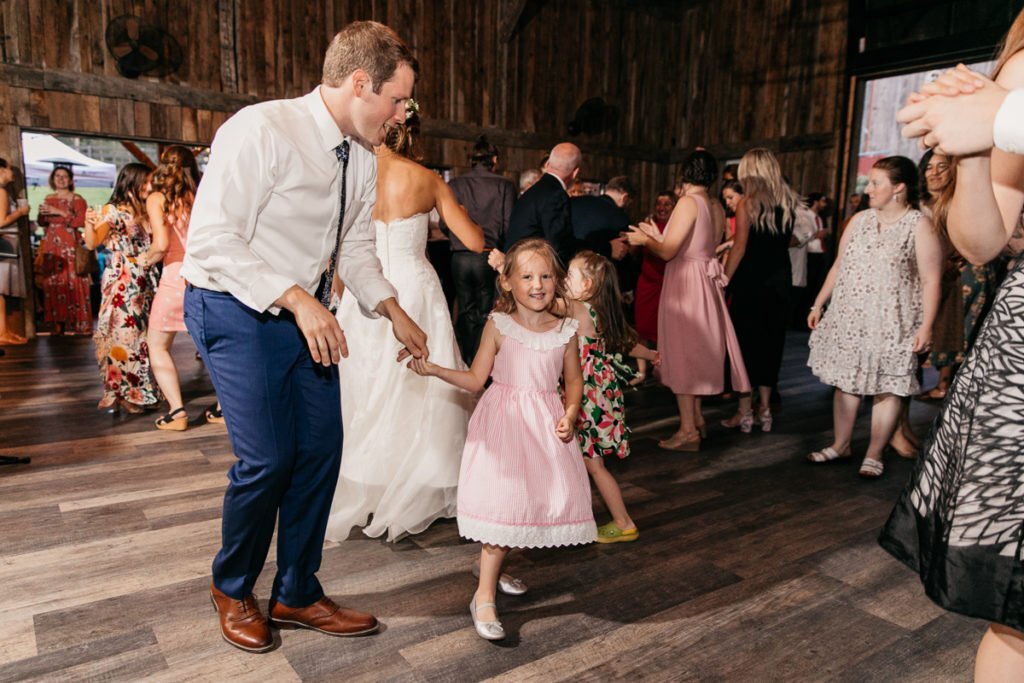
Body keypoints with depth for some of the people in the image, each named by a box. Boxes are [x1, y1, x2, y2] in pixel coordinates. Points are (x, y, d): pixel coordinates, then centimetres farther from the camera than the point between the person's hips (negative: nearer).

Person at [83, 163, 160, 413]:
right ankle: (120, 393, 1)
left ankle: (142, 389, 16)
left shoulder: (142, 210, 17)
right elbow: (92, 243, -11)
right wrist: (89, 223, -28)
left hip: (144, 281, 7)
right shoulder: (112, 210, -3)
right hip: (121, 281, -6)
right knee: (123, 333, -6)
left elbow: (152, 241, 19)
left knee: (143, 334, 8)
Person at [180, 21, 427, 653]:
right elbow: (212, 243, -22)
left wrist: (395, 311, 3)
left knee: (320, 450, 5)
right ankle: (232, 589, 22)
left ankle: (297, 593, 25)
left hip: (307, 312, 7)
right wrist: (298, 299, -30)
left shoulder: (362, 158, 4)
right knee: (267, 458, -9)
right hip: (237, 310, -7)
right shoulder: (260, 130, -20)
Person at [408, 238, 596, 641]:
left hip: (545, 426, 4)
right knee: (504, 501, -9)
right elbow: (476, 380, -2)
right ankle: (484, 597, 5)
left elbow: (573, 382, 11)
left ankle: (494, 569, 30)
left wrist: (570, 415, -6)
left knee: (551, 499, 4)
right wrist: (433, 369, -11)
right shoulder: (499, 325, -3)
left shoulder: (565, 331, 3)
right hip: (504, 424, -3)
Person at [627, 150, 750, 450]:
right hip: (706, 283, 8)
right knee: (696, 351, 18)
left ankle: (688, 431, 3)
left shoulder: (688, 202, -14)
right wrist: (657, 236, 21)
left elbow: (668, 252, -17)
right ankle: (696, 419, 27)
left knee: (681, 352, -1)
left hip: (685, 284, -8)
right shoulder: (718, 208, 9)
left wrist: (645, 240, 2)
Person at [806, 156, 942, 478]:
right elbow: (838, 266, 14)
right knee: (845, 382, 11)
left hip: (891, 324, -5)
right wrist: (818, 305, 11)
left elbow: (931, 282, -10)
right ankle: (840, 445, 24)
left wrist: (926, 327, -16)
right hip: (849, 319, 5)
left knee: (887, 388, 3)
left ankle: (874, 455, 14)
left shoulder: (920, 228, -7)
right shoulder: (860, 220, 9)